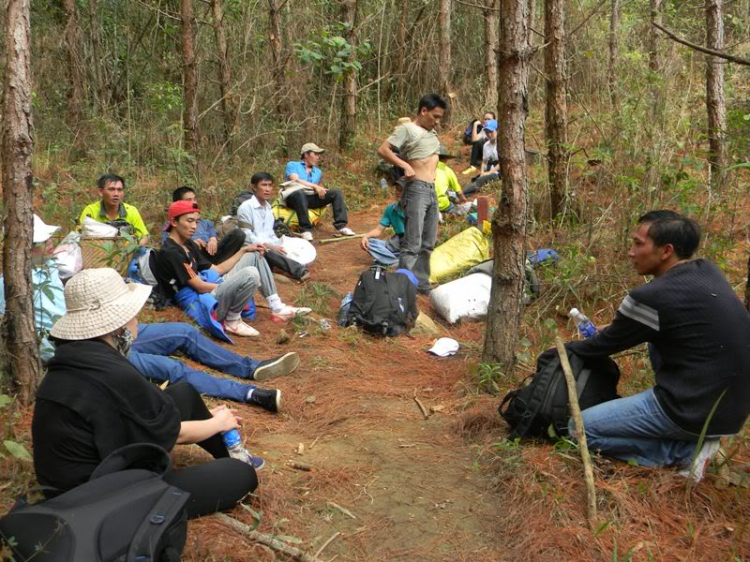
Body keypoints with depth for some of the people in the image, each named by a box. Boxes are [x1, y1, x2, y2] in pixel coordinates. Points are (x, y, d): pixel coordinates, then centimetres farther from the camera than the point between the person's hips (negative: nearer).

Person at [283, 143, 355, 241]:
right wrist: (315, 186, -15)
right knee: (299, 193, -41)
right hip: (294, 197, -5)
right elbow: (295, 180, -9)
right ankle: (305, 229, -36)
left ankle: (341, 225, -19)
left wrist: (321, 190, 0)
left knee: (337, 192, -10)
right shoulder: (292, 165, 9)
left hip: (311, 199, 5)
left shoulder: (318, 172, 26)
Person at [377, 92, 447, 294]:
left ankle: (421, 283, 23)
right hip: (417, 190, -8)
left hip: (432, 191, 8)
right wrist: (405, 165, -19)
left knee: (428, 244, 13)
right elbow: (383, 150, -15)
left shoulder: (432, 132, 16)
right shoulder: (407, 129, -7)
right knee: (412, 244, -10)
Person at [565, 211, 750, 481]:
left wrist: (566, 348, 17)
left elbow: (606, 345, -1)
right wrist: (619, 325, 22)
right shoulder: (708, 271, 4)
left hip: (697, 411, -8)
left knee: (581, 428, 0)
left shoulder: (651, 297, -19)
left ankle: (685, 449, -2)